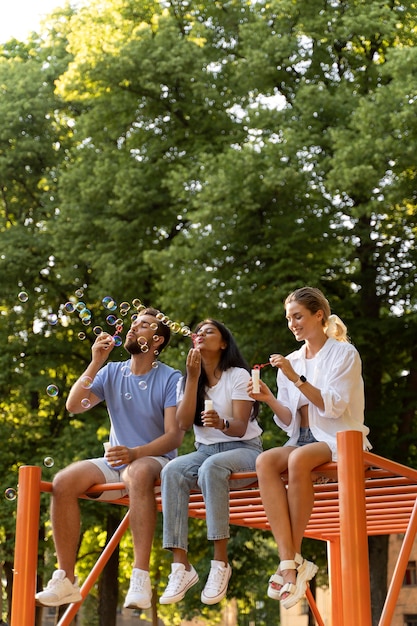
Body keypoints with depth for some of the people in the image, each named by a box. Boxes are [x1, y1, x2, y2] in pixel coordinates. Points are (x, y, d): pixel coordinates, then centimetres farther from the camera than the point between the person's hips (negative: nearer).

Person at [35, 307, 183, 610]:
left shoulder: (170, 379, -4)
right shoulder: (112, 372, 10)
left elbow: (174, 435, -13)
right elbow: (74, 405, -1)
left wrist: (135, 453, -29)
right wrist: (96, 363, -8)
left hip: (154, 462, -5)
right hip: (115, 464, 5)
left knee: (138, 473, -41)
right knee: (63, 481, -22)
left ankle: (140, 578, -45)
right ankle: (66, 580, -17)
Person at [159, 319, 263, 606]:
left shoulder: (238, 376, -3)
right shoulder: (186, 380, 12)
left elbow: (240, 428, -12)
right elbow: (183, 424, -4)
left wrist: (221, 423, -36)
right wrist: (194, 378, -10)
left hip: (243, 449, -4)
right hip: (205, 450, 4)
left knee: (212, 467, -39)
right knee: (172, 471, -30)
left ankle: (221, 562, -35)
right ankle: (181, 565, -36)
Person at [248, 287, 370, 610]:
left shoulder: (344, 353, 1)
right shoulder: (291, 361, 15)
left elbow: (334, 407, -11)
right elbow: (290, 421, 12)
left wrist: (296, 379, -17)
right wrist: (270, 399, -6)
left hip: (339, 441, -5)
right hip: (303, 440, 5)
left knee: (298, 459, -38)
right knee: (265, 462, -30)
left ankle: (295, 557, -27)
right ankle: (289, 561, -37)